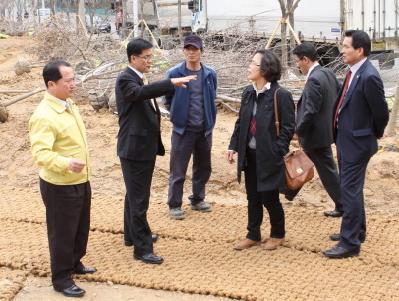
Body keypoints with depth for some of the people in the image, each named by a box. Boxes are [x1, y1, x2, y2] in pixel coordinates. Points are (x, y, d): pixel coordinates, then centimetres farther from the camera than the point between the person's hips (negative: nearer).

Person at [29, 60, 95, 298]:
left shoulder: (69, 105, 5)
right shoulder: (44, 116, -25)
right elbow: (40, 153, -32)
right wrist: (66, 163, -48)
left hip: (81, 181, 9)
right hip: (60, 186, -9)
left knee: (81, 228, 23)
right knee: (62, 233, 6)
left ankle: (75, 263, 43)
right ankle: (61, 278, 22)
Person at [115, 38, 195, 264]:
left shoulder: (141, 78, 12)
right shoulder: (125, 79, -17)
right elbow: (141, 92, -39)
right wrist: (172, 83, -45)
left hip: (146, 147, 10)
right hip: (134, 148, -10)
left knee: (135, 194, 21)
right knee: (138, 199, -5)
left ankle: (132, 234, 36)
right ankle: (142, 248, 0)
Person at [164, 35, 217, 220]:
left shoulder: (210, 74, 0)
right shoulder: (174, 74, -9)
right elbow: (167, 100, 3)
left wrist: (210, 120, 10)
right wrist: (178, 115, 4)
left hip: (204, 129, 4)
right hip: (183, 129, -4)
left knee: (203, 168, 15)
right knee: (178, 170, 0)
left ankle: (197, 200, 31)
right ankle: (174, 205, 12)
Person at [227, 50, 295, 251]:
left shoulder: (281, 95, -14)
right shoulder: (248, 93, 6)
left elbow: (288, 128, -13)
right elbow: (240, 122, 13)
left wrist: (277, 153, -18)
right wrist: (233, 146, 6)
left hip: (269, 157, -6)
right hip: (249, 154, 6)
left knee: (269, 197, 5)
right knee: (252, 197, 14)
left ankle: (277, 234, 27)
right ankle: (253, 235, 28)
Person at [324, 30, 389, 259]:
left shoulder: (369, 77, -22)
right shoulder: (354, 72, 5)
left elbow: (381, 112, -15)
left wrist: (377, 134, 1)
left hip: (357, 143, -10)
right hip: (346, 140, 10)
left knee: (350, 190, -5)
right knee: (351, 188, 20)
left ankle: (350, 243, 2)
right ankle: (357, 231, 35)